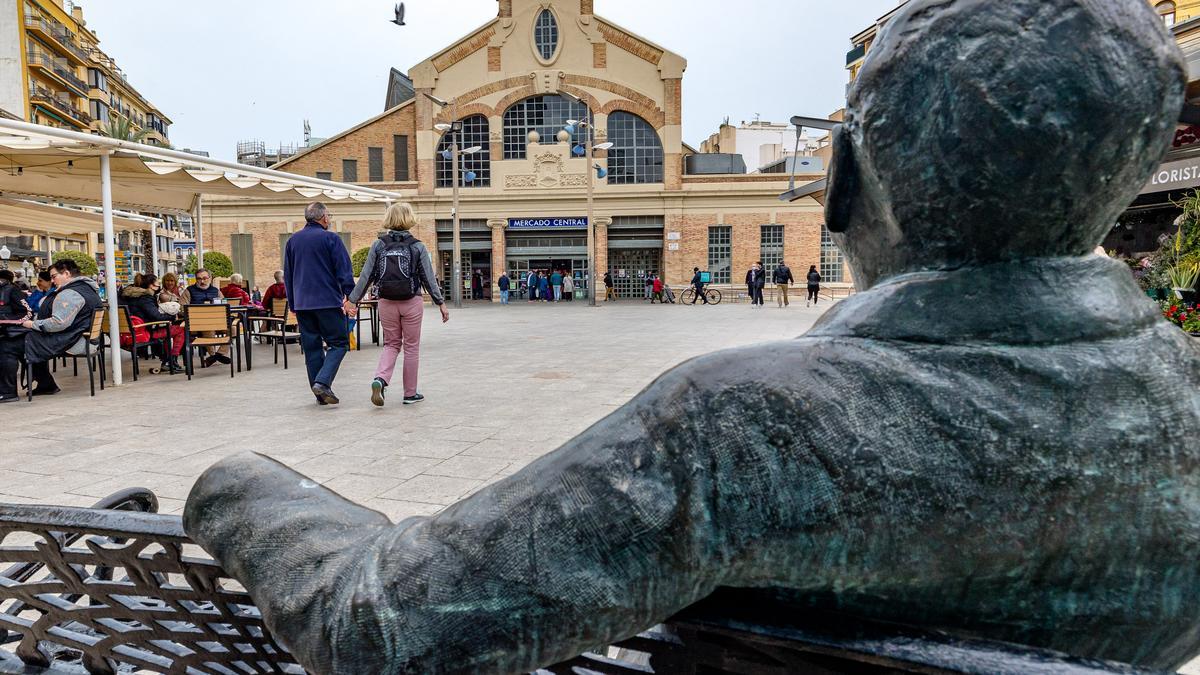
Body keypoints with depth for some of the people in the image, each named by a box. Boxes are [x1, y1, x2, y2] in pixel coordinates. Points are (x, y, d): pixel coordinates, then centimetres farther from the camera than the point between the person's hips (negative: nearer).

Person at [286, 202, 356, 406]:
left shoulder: (292, 241, 14)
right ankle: (322, 382, -16)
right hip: (328, 302, -6)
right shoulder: (330, 238, -4)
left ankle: (320, 394, 11)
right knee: (339, 343, 2)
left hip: (302, 304, 6)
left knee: (311, 347, 9)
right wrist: (350, 298, -6)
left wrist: (293, 305, 24)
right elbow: (344, 272, -9)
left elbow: (287, 276, 19)